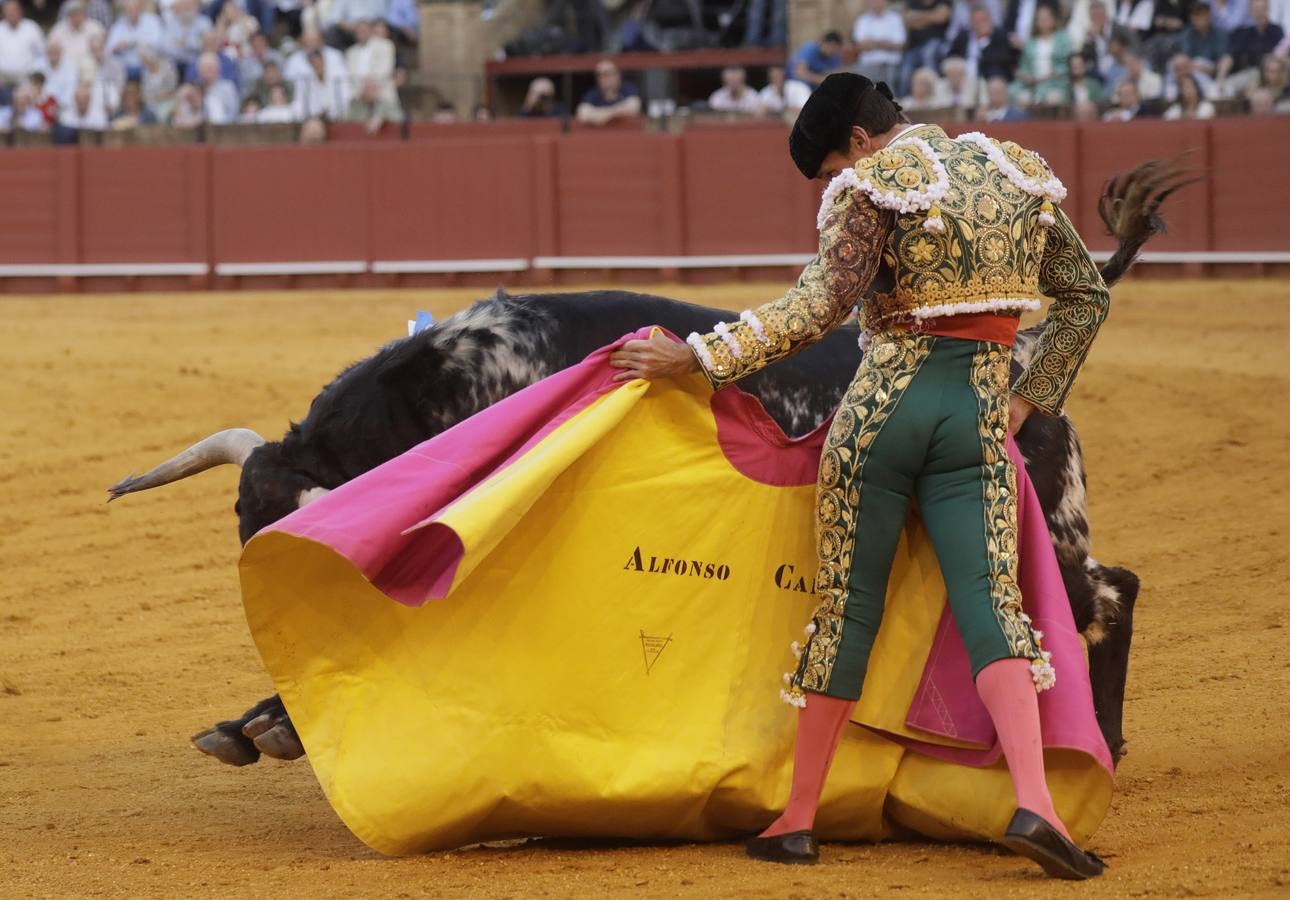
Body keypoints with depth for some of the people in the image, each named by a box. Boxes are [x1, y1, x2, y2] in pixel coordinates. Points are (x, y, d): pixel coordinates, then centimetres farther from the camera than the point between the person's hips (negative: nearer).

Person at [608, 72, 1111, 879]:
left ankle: (799, 820, 14)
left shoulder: (875, 186, -6)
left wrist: (697, 357, -15)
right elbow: (1087, 296, 18)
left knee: (848, 608, 6)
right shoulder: (1016, 175, 12)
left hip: (883, 407, -3)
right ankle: (1033, 805, -24)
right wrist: (1029, 401, 19)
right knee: (992, 607, -3)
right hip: (978, 416, 3)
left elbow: (821, 307, -18)